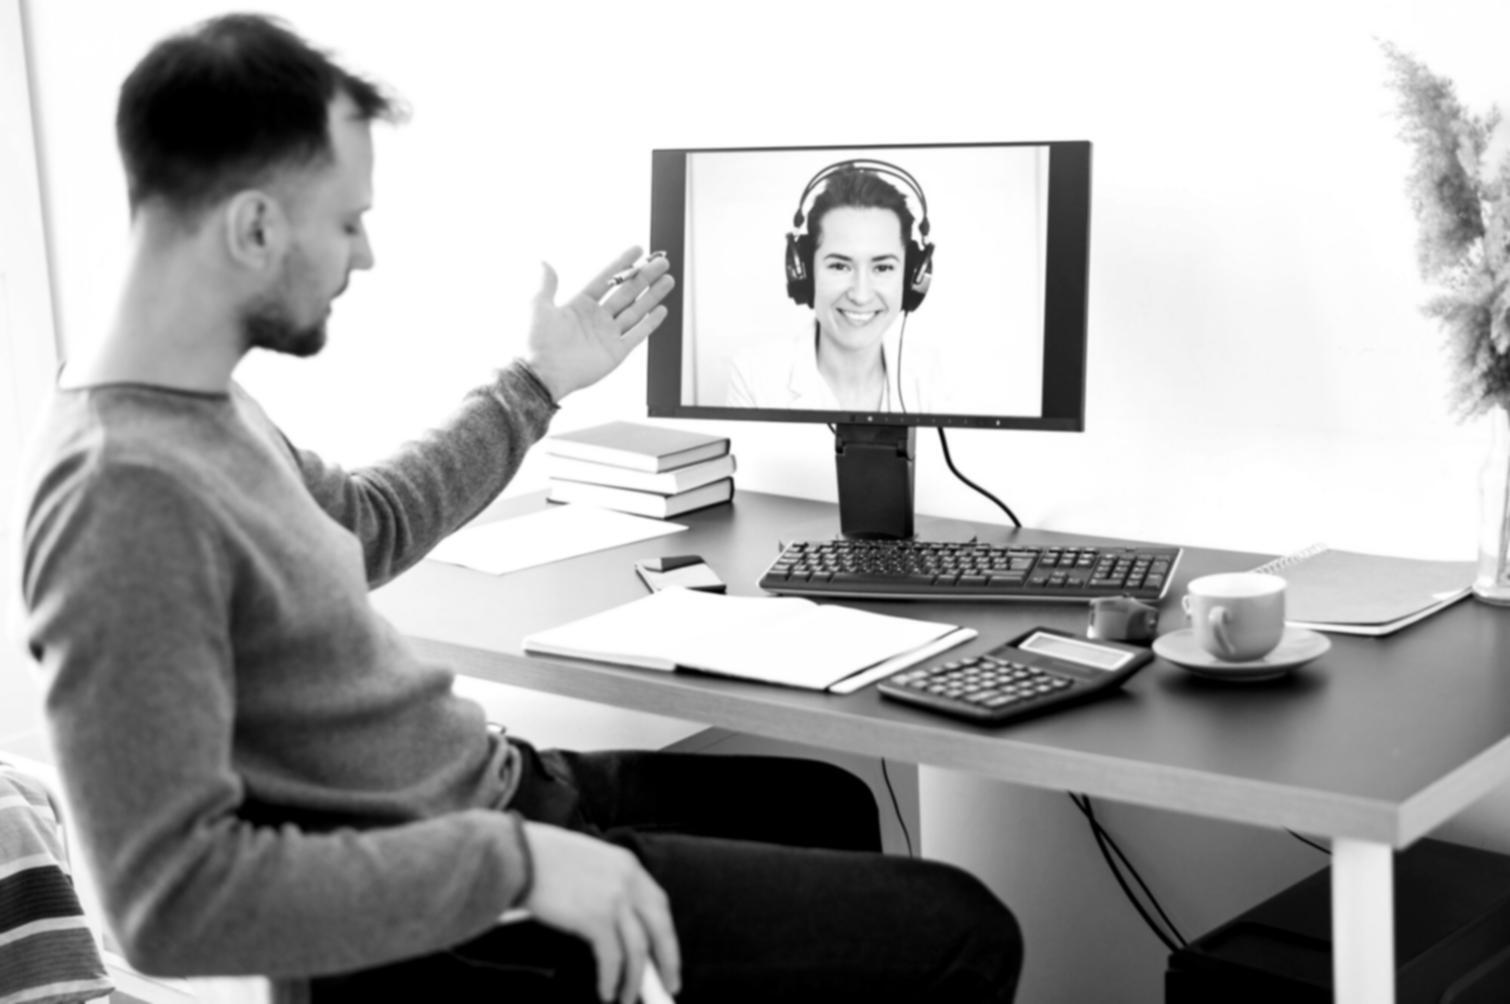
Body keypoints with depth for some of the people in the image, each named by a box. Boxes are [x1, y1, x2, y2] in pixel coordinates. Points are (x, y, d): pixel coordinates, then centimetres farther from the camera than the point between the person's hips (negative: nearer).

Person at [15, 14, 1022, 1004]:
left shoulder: (199, 398, 3)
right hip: (435, 921, -10)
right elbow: (174, 894, -33)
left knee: (826, 804, 26)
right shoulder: (127, 491, -29)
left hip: (488, 787, 10)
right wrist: (513, 862, -30)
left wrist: (541, 383, 23)